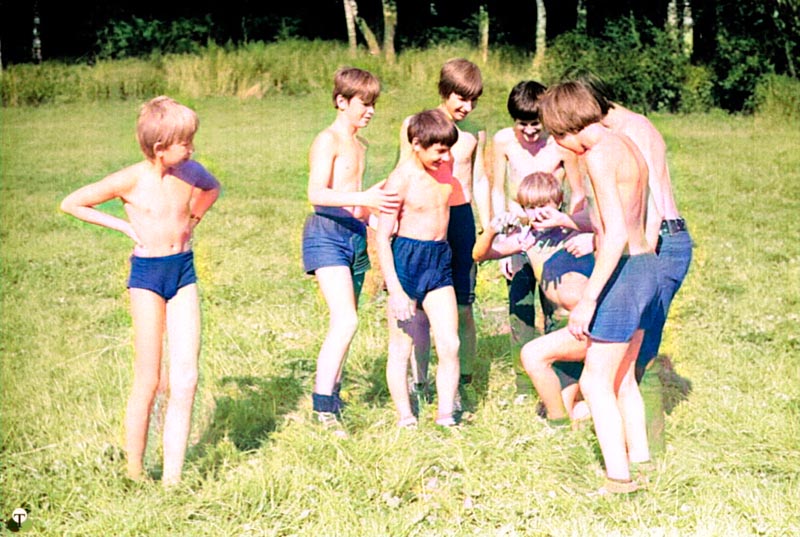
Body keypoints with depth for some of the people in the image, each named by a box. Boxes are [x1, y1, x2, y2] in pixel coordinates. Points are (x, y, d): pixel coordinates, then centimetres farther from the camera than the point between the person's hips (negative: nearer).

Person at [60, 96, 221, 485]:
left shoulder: (189, 171, 2)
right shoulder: (131, 180, -11)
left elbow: (212, 188, 26)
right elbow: (70, 204, -5)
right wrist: (122, 224, -5)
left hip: (184, 271, 4)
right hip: (147, 274, -4)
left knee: (186, 379, -4)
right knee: (148, 381, -1)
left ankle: (172, 476, 0)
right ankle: (134, 472, 13)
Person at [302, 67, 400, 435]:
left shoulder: (360, 146, 18)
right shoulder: (328, 141, -8)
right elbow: (317, 193, -21)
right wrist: (363, 198, -31)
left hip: (356, 234, 9)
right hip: (327, 233, -8)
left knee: (343, 323, 11)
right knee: (346, 320, -19)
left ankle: (331, 396, 21)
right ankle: (322, 404, -17)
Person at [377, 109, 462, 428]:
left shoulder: (444, 166, 5)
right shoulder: (401, 179, -14)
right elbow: (382, 237, -14)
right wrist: (396, 290, -19)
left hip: (440, 259, 6)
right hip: (406, 259, -6)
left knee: (450, 345, 0)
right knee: (401, 348, 4)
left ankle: (445, 417, 10)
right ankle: (405, 419, 14)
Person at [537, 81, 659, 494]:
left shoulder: (599, 154, -16)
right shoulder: (627, 146, 13)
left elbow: (617, 234, -23)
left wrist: (588, 299, -22)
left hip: (624, 271, -10)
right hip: (645, 264, 10)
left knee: (595, 382, -2)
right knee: (622, 379, 20)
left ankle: (618, 478, -1)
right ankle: (639, 458, 27)